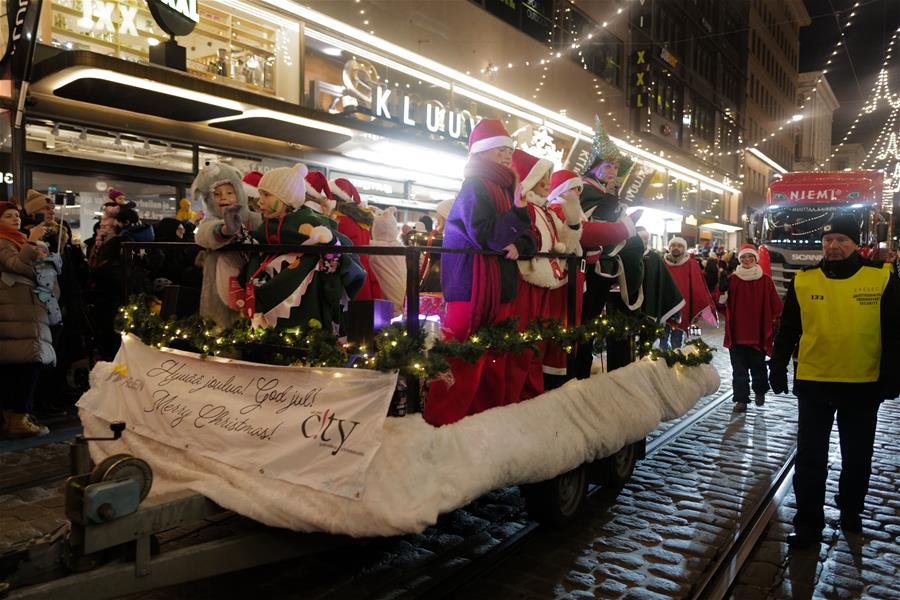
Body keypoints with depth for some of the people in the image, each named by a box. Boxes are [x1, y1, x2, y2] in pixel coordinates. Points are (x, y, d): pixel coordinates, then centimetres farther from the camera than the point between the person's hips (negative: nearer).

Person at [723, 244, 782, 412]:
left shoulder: (765, 280, 0)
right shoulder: (732, 279, 2)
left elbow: (775, 306, 2)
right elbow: (722, 302, -4)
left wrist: (775, 321, -2)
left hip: (758, 333, 0)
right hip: (737, 332, 0)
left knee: (758, 366, 11)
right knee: (739, 369, 4)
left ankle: (760, 391, 37)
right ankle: (741, 399, 14)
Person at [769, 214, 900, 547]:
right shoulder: (803, 281, -2)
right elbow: (787, 330, 4)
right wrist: (777, 370, 3)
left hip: (864, 385, 0)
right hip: (813, 383, 0)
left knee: (857, 457, 17)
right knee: (810, 459, 6)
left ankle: (851, 511, 38)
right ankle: (808, 524, 17)